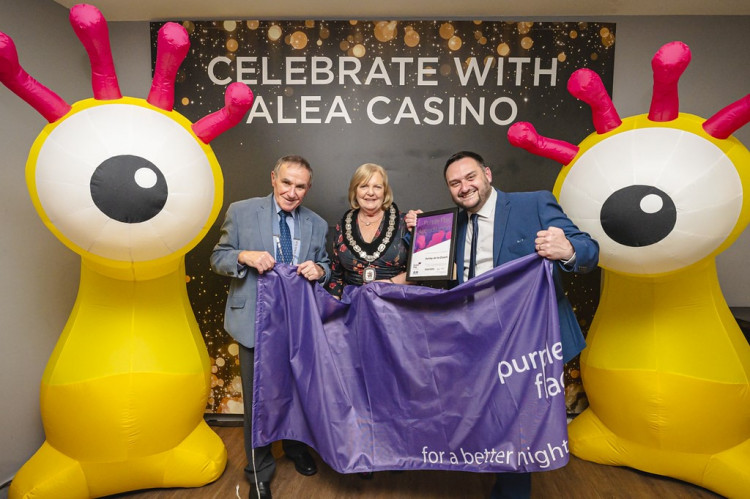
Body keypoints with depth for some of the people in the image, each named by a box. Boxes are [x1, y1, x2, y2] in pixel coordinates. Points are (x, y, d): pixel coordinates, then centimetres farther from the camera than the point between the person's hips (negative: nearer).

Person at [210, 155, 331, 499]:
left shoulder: (317, 224, 4)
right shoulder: (241, 212, -4)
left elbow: (325, 267, 9)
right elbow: (218, 258, -1)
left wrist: (319, 270, -15)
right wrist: (244, 257, -21)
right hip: (256, 322, -2)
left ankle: (296, 448, 48)